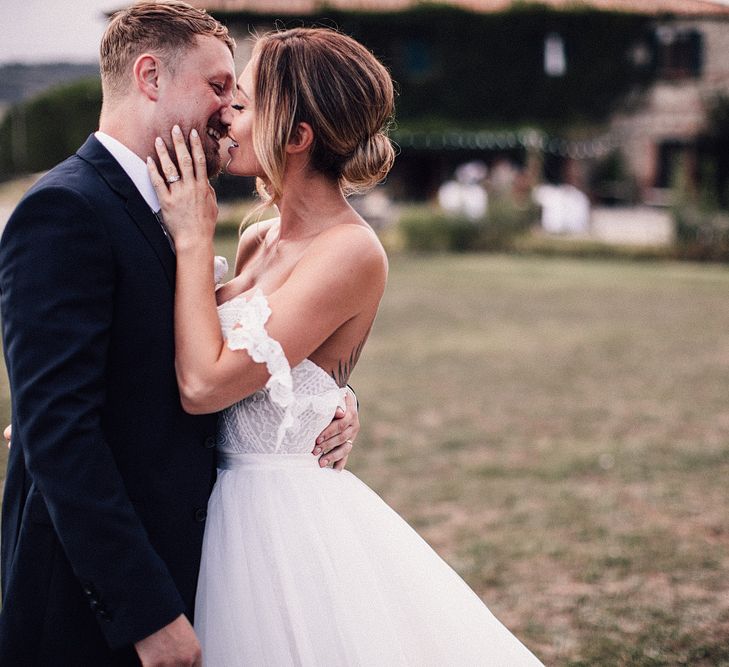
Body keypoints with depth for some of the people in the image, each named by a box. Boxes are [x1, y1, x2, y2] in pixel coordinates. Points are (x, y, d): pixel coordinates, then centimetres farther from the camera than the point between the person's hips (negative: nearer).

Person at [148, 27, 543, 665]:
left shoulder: (350, 252, -18)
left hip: (289, 517, -8)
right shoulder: (259, 241, 6)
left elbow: (204, 385, -23)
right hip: (234, 511, 8)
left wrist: (194, 239, -15)